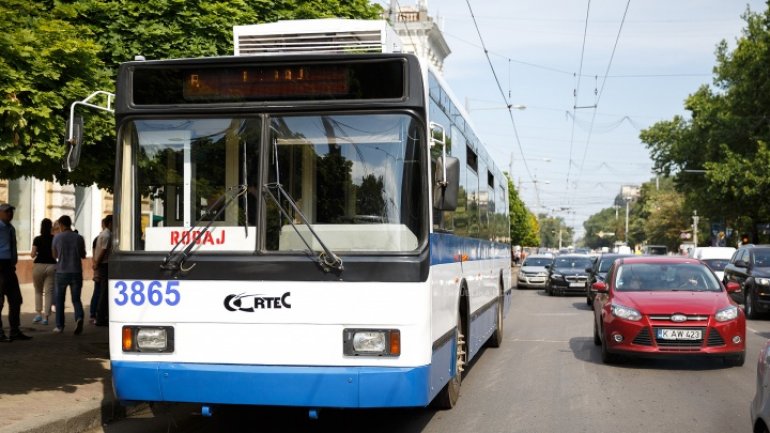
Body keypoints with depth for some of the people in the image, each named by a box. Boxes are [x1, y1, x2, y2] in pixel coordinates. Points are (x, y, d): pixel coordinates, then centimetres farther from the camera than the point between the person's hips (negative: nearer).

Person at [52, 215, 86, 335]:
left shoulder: (57, 238, -4)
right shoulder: (79, 238, -1)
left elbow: (55, 255, 9)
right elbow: (83, 255, 9)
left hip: (62, 272, -1)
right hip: (76, 272, 1)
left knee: (60, 299, 13)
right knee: (76, 299, 6)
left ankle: (59, 326, 17)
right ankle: (79, 318, -21)